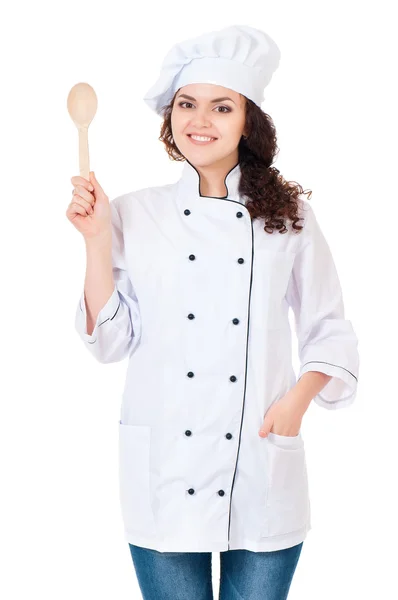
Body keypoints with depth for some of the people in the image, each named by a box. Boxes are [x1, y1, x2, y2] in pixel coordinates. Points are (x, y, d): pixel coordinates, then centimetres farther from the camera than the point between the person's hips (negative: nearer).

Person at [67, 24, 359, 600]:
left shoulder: (287, 215, 3)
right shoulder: (133, 214, 3)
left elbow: (329, 330, 8)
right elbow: (110, 340, 0)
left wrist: (298, 400, -8)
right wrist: (96, 240, -7)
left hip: (263, 471, 0)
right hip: (165, 473, 0)